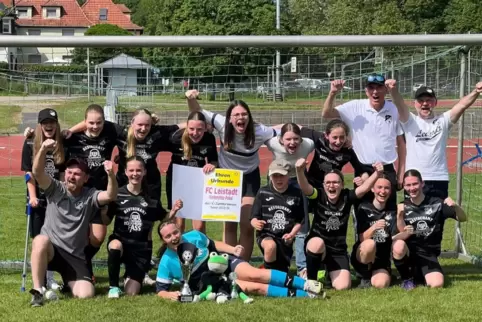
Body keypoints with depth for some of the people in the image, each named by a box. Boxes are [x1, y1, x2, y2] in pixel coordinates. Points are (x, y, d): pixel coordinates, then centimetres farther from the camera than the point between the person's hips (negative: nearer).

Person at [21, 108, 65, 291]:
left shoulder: (62, 145, 2)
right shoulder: (30, 143, -3)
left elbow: (63, 172, 4)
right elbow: (29, 172, -4)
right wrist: (32, 196, -10)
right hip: (38, 197, -1)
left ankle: (50, 277, 12)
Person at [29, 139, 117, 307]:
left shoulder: (90, 196, 1)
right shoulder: (55, 189, 0)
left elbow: (110, 195, -18)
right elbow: (37, 172, -17)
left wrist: (111, 174, -38)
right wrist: (43, 150, -36)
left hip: (74, 256, 2)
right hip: (49, 249, -1)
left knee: (85, 295, -16)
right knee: (41, 240, -39)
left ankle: (68, 283, 22)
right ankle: (38, 290, -27)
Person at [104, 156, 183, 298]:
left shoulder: (151, 197, 2)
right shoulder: (118, 194, -2)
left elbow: (163, 220, 12)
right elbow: (106, 221, 0)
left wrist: (173, 211, -7)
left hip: (141, 249, 1)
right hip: (120, 241, -1)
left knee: (131, 293, -6)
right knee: (115, 245, -40)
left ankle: (138, 276, 33)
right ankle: (113, 286, -18)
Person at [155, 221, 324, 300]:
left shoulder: (194, 236, -4)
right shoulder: (167, 263, -11)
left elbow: (214, 245, 13)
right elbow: (161, 290, -8)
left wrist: (233, 249, -1)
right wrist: (170, 294, -30)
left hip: (222, 262, 3)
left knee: (253, 274, -27)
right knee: (251, 287, -23)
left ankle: (305, 284, -30)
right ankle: (302, 294, -27)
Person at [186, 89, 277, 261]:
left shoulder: (259, 132, -22)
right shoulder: (222, 125, -22)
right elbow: (197, 112, -17)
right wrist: (191, 98, -34)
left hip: (250, 178, -1)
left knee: (247, 225, -3)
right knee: (230, 225, 5)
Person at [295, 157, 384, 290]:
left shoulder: (346, 197, -3)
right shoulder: (319, 196, -9)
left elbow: (364, 188, -17)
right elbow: (305, 187, -28)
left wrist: (377, 173, -36)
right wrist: (300, 171, -48)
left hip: (338, 250, 2)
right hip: (315, 245, -2)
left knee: (343, 287, -13)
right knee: (318, 243, -39)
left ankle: (330, 273, 25)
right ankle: (310, 280, -14)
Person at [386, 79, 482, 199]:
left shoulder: (443, 121, 7)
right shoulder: (410, 121, 5)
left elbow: (462, 105, -9)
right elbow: (400, 104, -15)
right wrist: (393, 90, -37)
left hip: (439, 180, 1)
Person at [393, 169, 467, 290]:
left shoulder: (437, 203, -1)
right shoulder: (403, 207, 3)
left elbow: (463, 218, -4)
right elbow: (403, 235, -7)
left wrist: (455, 206, -25)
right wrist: (400, 216, -24)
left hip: (428, 254, 0)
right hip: (408, 252, 0)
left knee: (437, 284, -26)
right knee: (398, 245, -36)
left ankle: (419, 275, 12)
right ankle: (407, 278, -6)